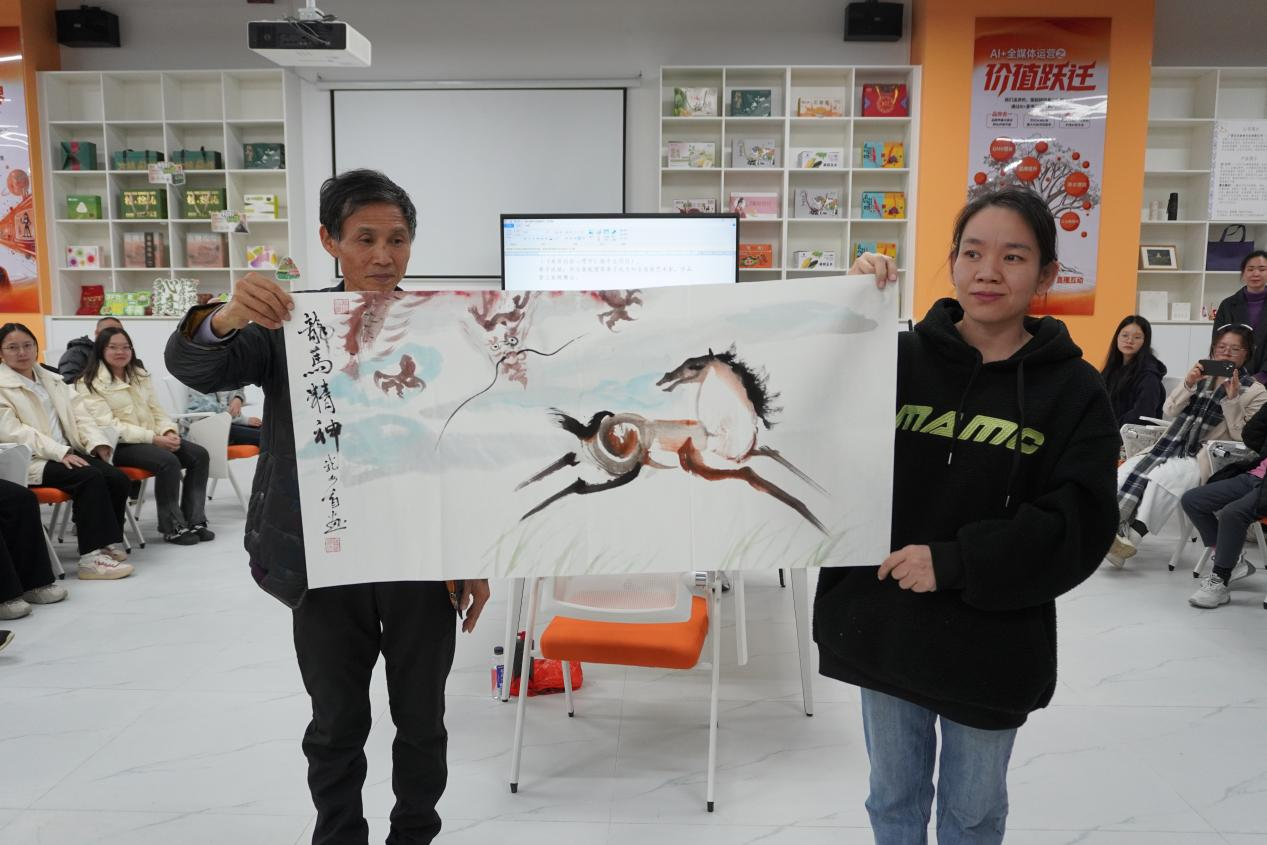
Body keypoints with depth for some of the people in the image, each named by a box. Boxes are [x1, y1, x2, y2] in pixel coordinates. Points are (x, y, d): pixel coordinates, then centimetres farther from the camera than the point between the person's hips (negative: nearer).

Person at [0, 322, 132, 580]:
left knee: (118, 479, -18)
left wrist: (97, 441, -7)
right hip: (31, 461, -6)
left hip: (67, 451, 6)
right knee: (90, 478, -30)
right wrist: (59, 452, -23)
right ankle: (92, 557, -29)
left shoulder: (51, 380, 22)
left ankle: (109, 543, -8)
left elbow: (78, 413, 14)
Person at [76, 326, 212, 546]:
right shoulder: (90, 384, -5)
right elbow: (108, 425, -15)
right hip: (118, 444, -7)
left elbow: (157, 410, 15)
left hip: (152, 438, 7)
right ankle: (172, 527, -18)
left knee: (199, 455, -14)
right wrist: (153, 438, -22)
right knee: (168, 461, -31)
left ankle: (193, 520, -11)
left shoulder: (140, 375, 17)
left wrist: (169, 431, -9)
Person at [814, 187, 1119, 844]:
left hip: (991, 642, -1)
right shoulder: (899, 357, -2)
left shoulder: (1074, 389, -5)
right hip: (883, 624, 1)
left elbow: (1078, 525, -12)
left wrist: (953, 563, -21)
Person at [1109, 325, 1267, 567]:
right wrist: (1188, 385, -6)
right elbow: (1168, 411, 10)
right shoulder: (1199, 375, 19)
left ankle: (1131, 536, -40)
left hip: (1203, 457, -4)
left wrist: (1232, 398, -14)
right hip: (1169, 446, 5)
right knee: (1128, 470, -24)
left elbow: (1242, 435, -4)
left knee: (1162, 477, -35)